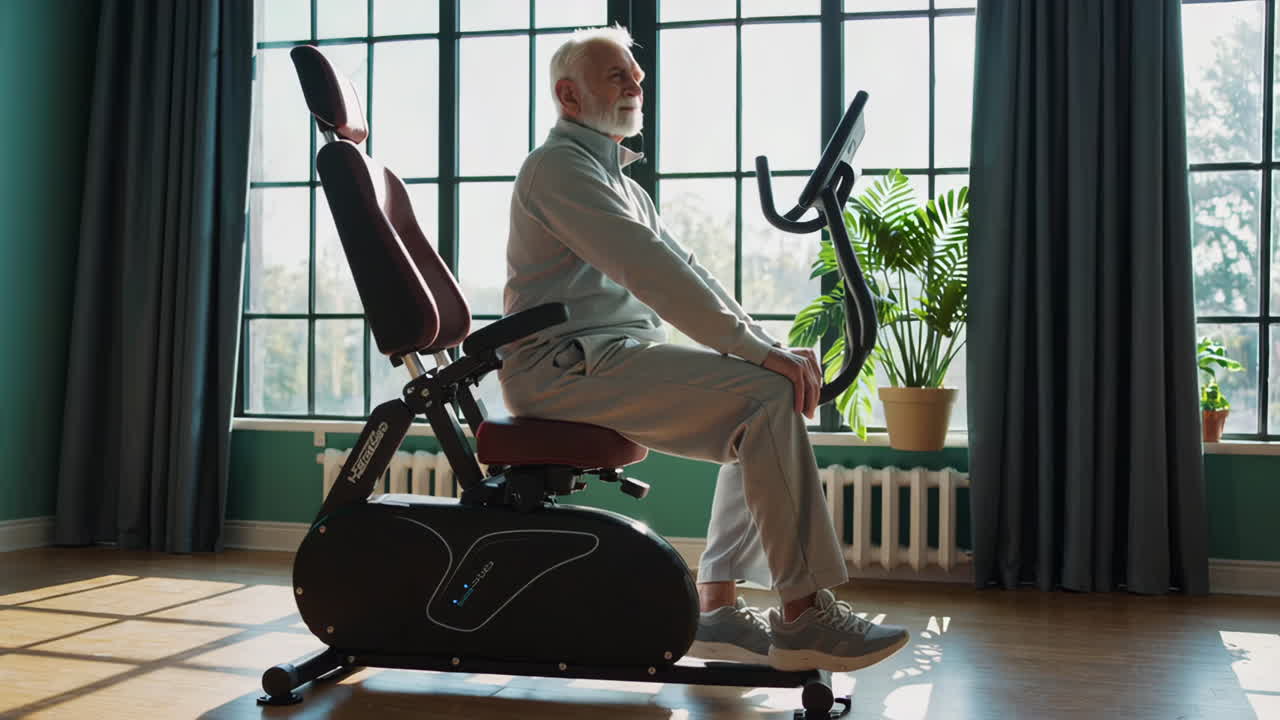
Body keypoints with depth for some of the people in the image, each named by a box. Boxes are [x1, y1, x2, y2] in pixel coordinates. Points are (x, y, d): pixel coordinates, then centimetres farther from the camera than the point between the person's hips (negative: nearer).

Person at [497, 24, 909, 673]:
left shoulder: (620, 180, 26)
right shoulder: (559, 164, -6)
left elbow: (683, 272, 19)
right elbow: (648, 269, -19)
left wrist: (768, 346, 4)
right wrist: (758, 350, -22)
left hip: (610, 362, 10)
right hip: (565, 364, -10)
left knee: (767, 398, 4)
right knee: (767, 394, -21)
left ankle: (716, 605, 1)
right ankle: (802, 615, -19)